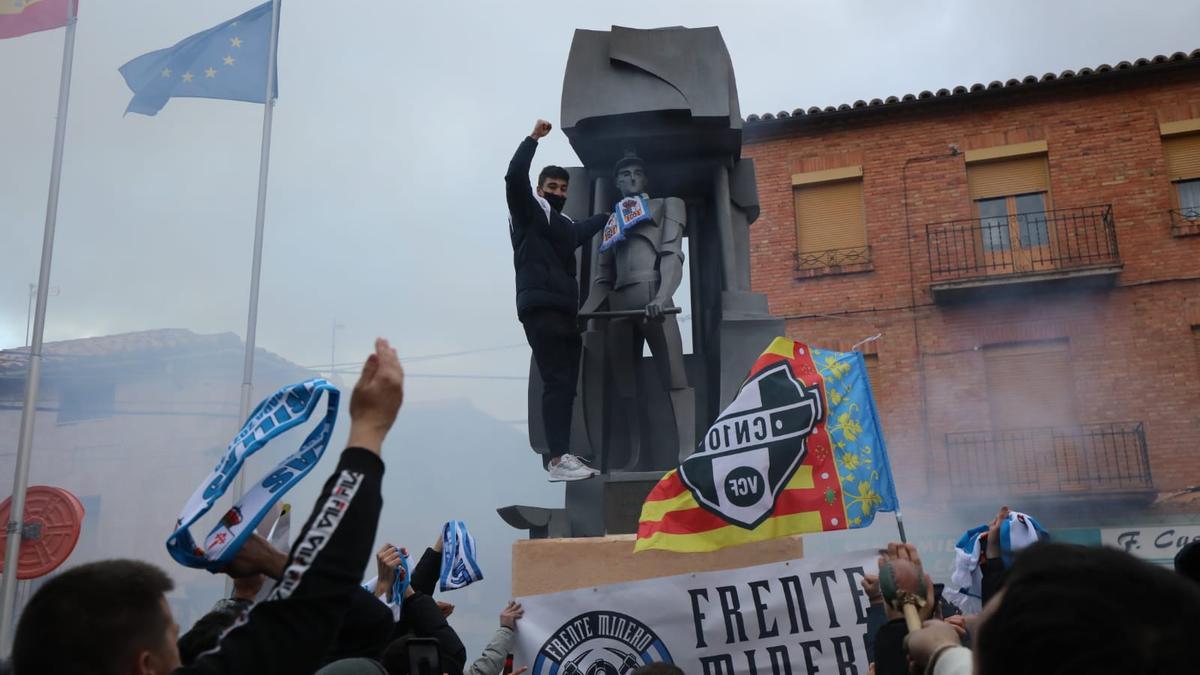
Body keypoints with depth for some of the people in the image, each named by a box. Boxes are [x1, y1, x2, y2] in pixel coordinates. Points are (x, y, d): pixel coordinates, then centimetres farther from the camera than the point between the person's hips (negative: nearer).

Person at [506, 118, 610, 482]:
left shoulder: (565, 225, 28)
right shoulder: (528, 212, 7)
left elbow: (586, 229, 51)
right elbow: (515, 177, -11)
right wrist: (533, 138, -7)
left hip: (565, 312, 9)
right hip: (540, 309, -8)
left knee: (566, 385, 4)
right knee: (557, 382, -17)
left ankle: (560, 454, 5)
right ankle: (558, 459, -22)